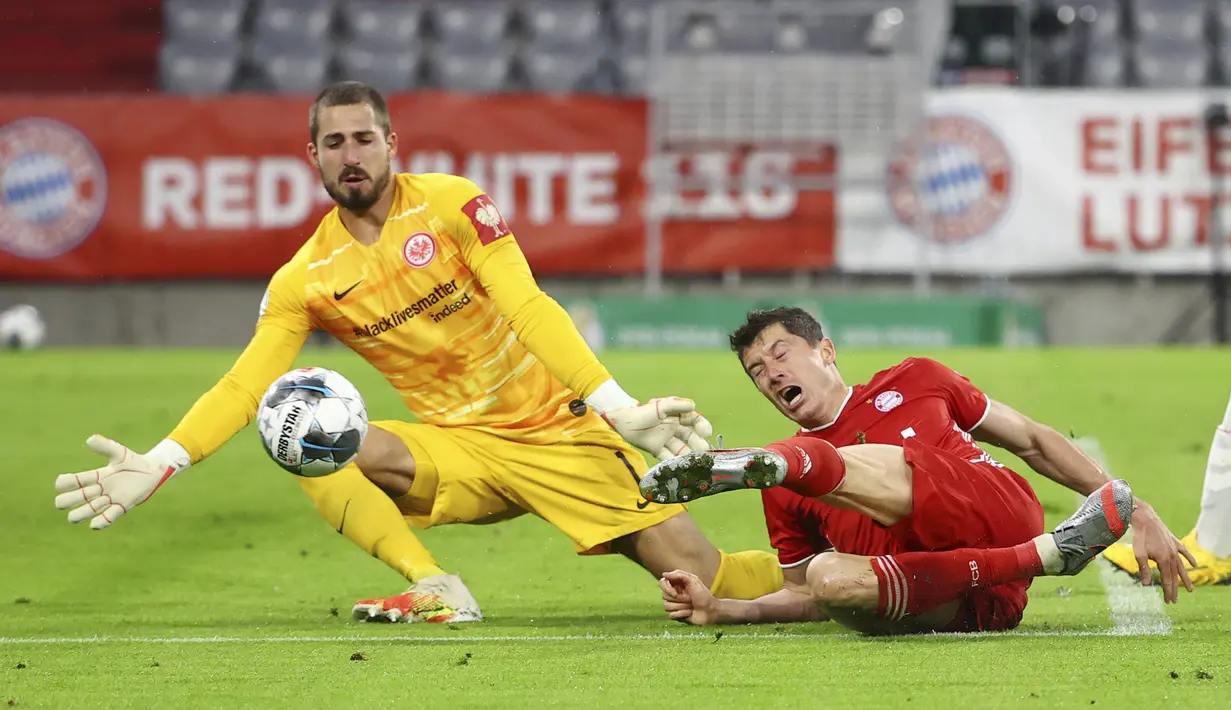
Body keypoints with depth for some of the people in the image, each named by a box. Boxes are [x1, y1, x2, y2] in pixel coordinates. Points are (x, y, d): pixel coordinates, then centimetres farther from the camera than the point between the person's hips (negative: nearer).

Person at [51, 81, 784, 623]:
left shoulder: (449, 204, -9)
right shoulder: (306, 281, -1)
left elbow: (528, 310, -17)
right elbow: (243, 389, -4)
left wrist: (623, 411, -27)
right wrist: (156, 467, -18)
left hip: (555, 430, -3)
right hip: (457, 451, 3)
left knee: (694, 569, -14)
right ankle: (437, 591, -21)